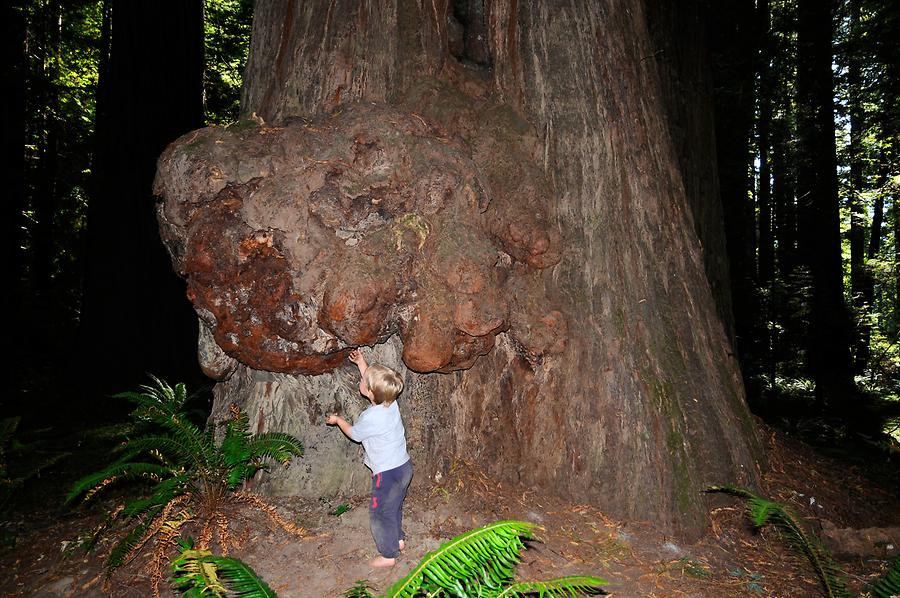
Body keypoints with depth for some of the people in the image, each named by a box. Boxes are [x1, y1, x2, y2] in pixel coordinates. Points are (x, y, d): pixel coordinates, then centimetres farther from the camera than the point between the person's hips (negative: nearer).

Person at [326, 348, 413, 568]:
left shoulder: (371, 418, -28)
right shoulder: (390, 401, -8)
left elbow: (354, 434, -5)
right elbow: (372, 384, 14)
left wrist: (337, 420, 11)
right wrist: (361, 363, 17)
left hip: (388, 473, -8)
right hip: (404, 466, 8)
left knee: (380, 513, 12)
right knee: (394, 506, 28)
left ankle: (388, 555, 27)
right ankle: (398, 539, 46)